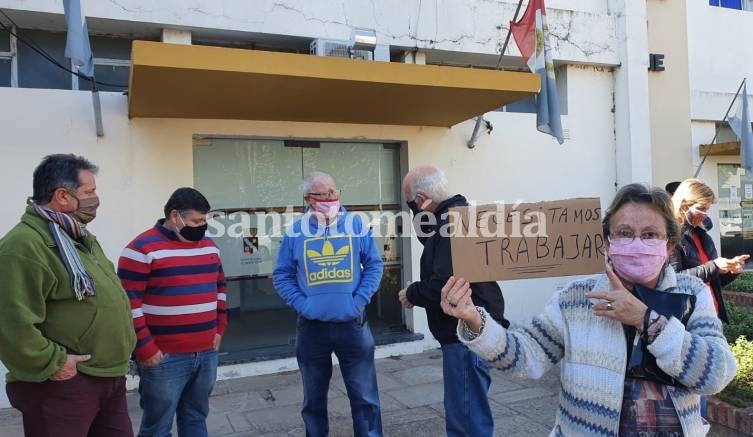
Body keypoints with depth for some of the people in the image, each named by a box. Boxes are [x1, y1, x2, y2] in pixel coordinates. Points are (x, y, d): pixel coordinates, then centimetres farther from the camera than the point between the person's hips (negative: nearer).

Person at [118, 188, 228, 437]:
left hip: (207, 353, 6)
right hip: (165, 358, -6)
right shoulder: (143, 248, -10)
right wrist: (145, 348, -13)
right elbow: (128, 302, -13)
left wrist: (219, 329, 13)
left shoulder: (209, 246, 12)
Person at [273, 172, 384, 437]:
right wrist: (301, 304, -9)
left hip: (352, 325, -1)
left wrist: (359, 300, -9)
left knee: (364, 396, 7)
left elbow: (374, 265, 2)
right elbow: (281, 275, 5)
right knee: (314, 398, 16)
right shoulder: (295, 232, 0)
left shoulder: (356, 225, 0)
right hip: (311, 328, 1)